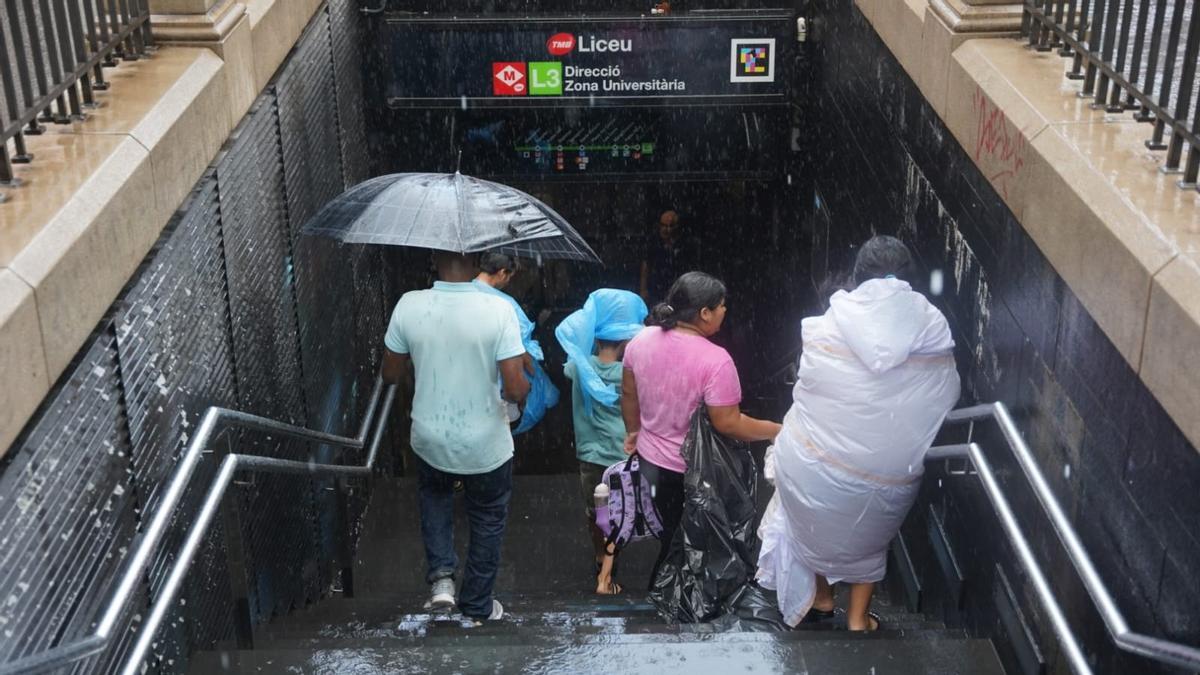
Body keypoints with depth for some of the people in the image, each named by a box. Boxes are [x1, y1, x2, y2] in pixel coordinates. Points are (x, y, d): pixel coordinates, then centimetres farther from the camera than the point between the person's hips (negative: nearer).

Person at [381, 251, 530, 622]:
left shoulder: (408, 305, -14)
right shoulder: (498, 310, -22)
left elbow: (391, 374, -1)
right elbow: (515, 390, -22)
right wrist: (525, 386, 1)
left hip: (429, 441, 2)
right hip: (485, 446, -2)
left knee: (434, 494, 35)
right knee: (487, 522, 23)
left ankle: (441, 574, 21)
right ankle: (477, 609, 37)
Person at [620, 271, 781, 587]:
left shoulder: (642, 340, -8)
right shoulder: (714, 360, -28)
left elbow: (628, 394, 5)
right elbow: (728, 424, -26)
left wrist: (633, 432, 21)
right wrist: (778, 431, -14)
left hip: (650, 458, 6)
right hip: (694, 471, -6)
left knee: (669, 537, 26)